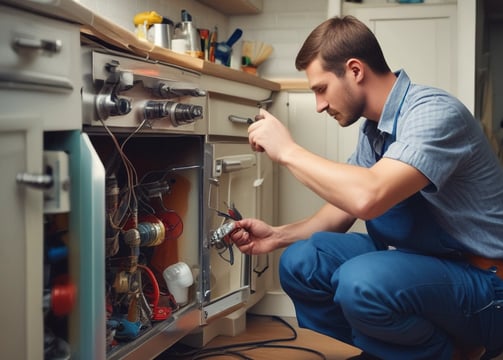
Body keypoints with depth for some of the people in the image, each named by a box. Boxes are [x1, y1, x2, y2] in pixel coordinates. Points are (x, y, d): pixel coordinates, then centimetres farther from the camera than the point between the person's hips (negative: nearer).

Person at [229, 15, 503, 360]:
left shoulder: (434, 112, -22)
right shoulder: (374, 129, 5)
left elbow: (367, 197, -37)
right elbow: (344, 208, 15)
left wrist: (287, 150, -23)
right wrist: (278, 235, 3)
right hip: (416, 262, 8)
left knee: (360, 282, -33)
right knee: (300, 261, -3)